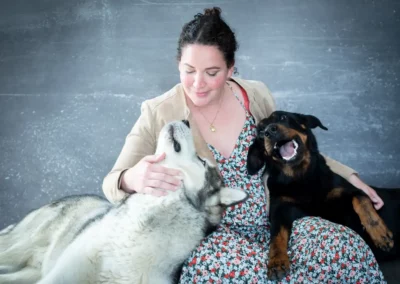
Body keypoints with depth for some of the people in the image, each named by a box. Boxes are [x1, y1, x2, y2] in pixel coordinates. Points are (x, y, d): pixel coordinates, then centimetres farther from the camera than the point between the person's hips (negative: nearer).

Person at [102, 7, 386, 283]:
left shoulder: (256, 96, 1)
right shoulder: (158, 114, -8)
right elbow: (112, 183, -10)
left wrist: (347, 176, 10)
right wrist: (131, 179, -35)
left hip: (270, 223, 4)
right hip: (201, 235, -3)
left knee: (349, 249, -20)